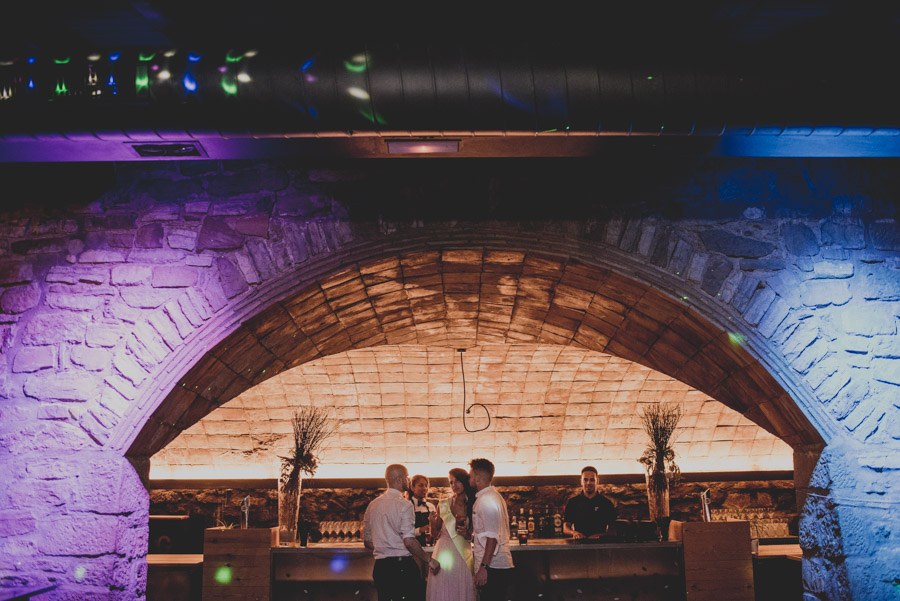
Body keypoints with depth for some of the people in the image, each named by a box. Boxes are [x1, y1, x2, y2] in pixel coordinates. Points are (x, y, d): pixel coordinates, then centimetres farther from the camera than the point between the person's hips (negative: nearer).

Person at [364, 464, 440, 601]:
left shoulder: (372, 505, 10)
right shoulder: (404, 505, -11)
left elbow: (367, 542, 16)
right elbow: (409, 541, -18)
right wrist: (429, 560, -7)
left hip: (380, 567, 7)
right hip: (403, 566, -7)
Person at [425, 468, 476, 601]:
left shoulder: (472, 505, 3)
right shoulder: (443, 505, 0)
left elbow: (473, 533, 13)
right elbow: (435, 530, 4)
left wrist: (468, 534, -8)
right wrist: (432, 520, -14)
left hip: (464, 552, 1)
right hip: (445, 551, -1)